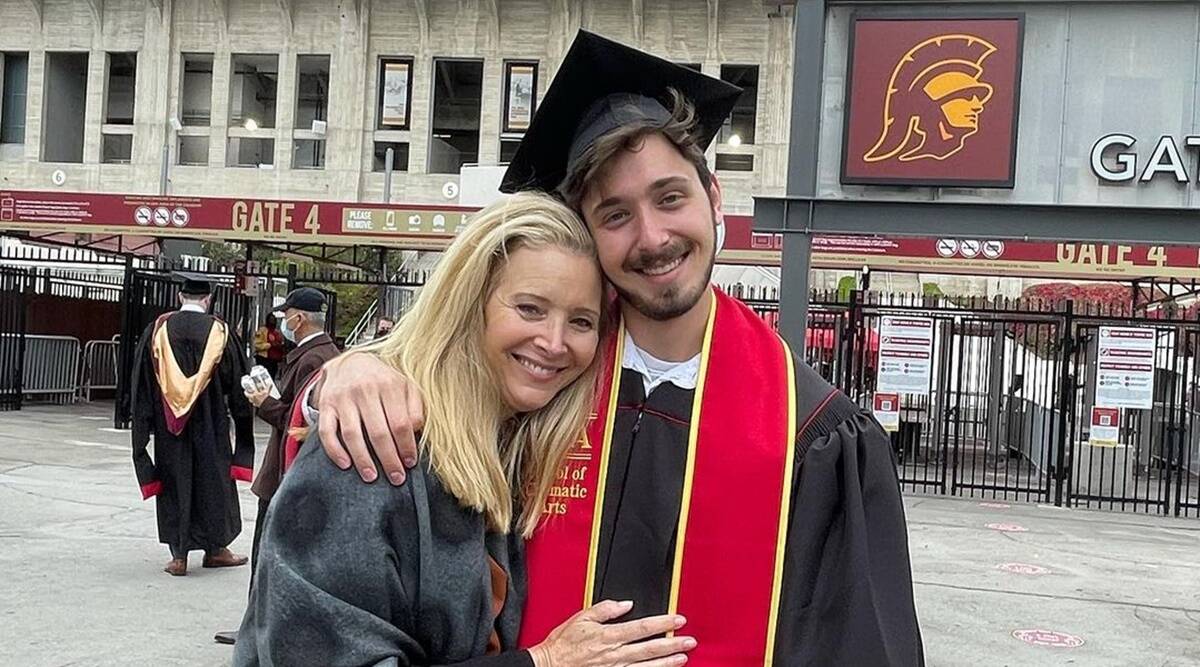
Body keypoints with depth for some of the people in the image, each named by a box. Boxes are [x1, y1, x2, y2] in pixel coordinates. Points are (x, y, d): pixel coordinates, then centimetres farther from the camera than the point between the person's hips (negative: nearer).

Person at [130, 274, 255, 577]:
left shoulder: (157, 328, -2)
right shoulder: (220, 331, -5)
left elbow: (142, 382, 2)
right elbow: (237, 384, 1)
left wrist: (146, 423, 10)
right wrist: (242, 423, 11)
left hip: (169, 425, 1)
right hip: (209, 424, -1)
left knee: (174, 482, 8)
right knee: (212, 480, 12)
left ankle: (179, 555, 8)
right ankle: (215, 548, 21)